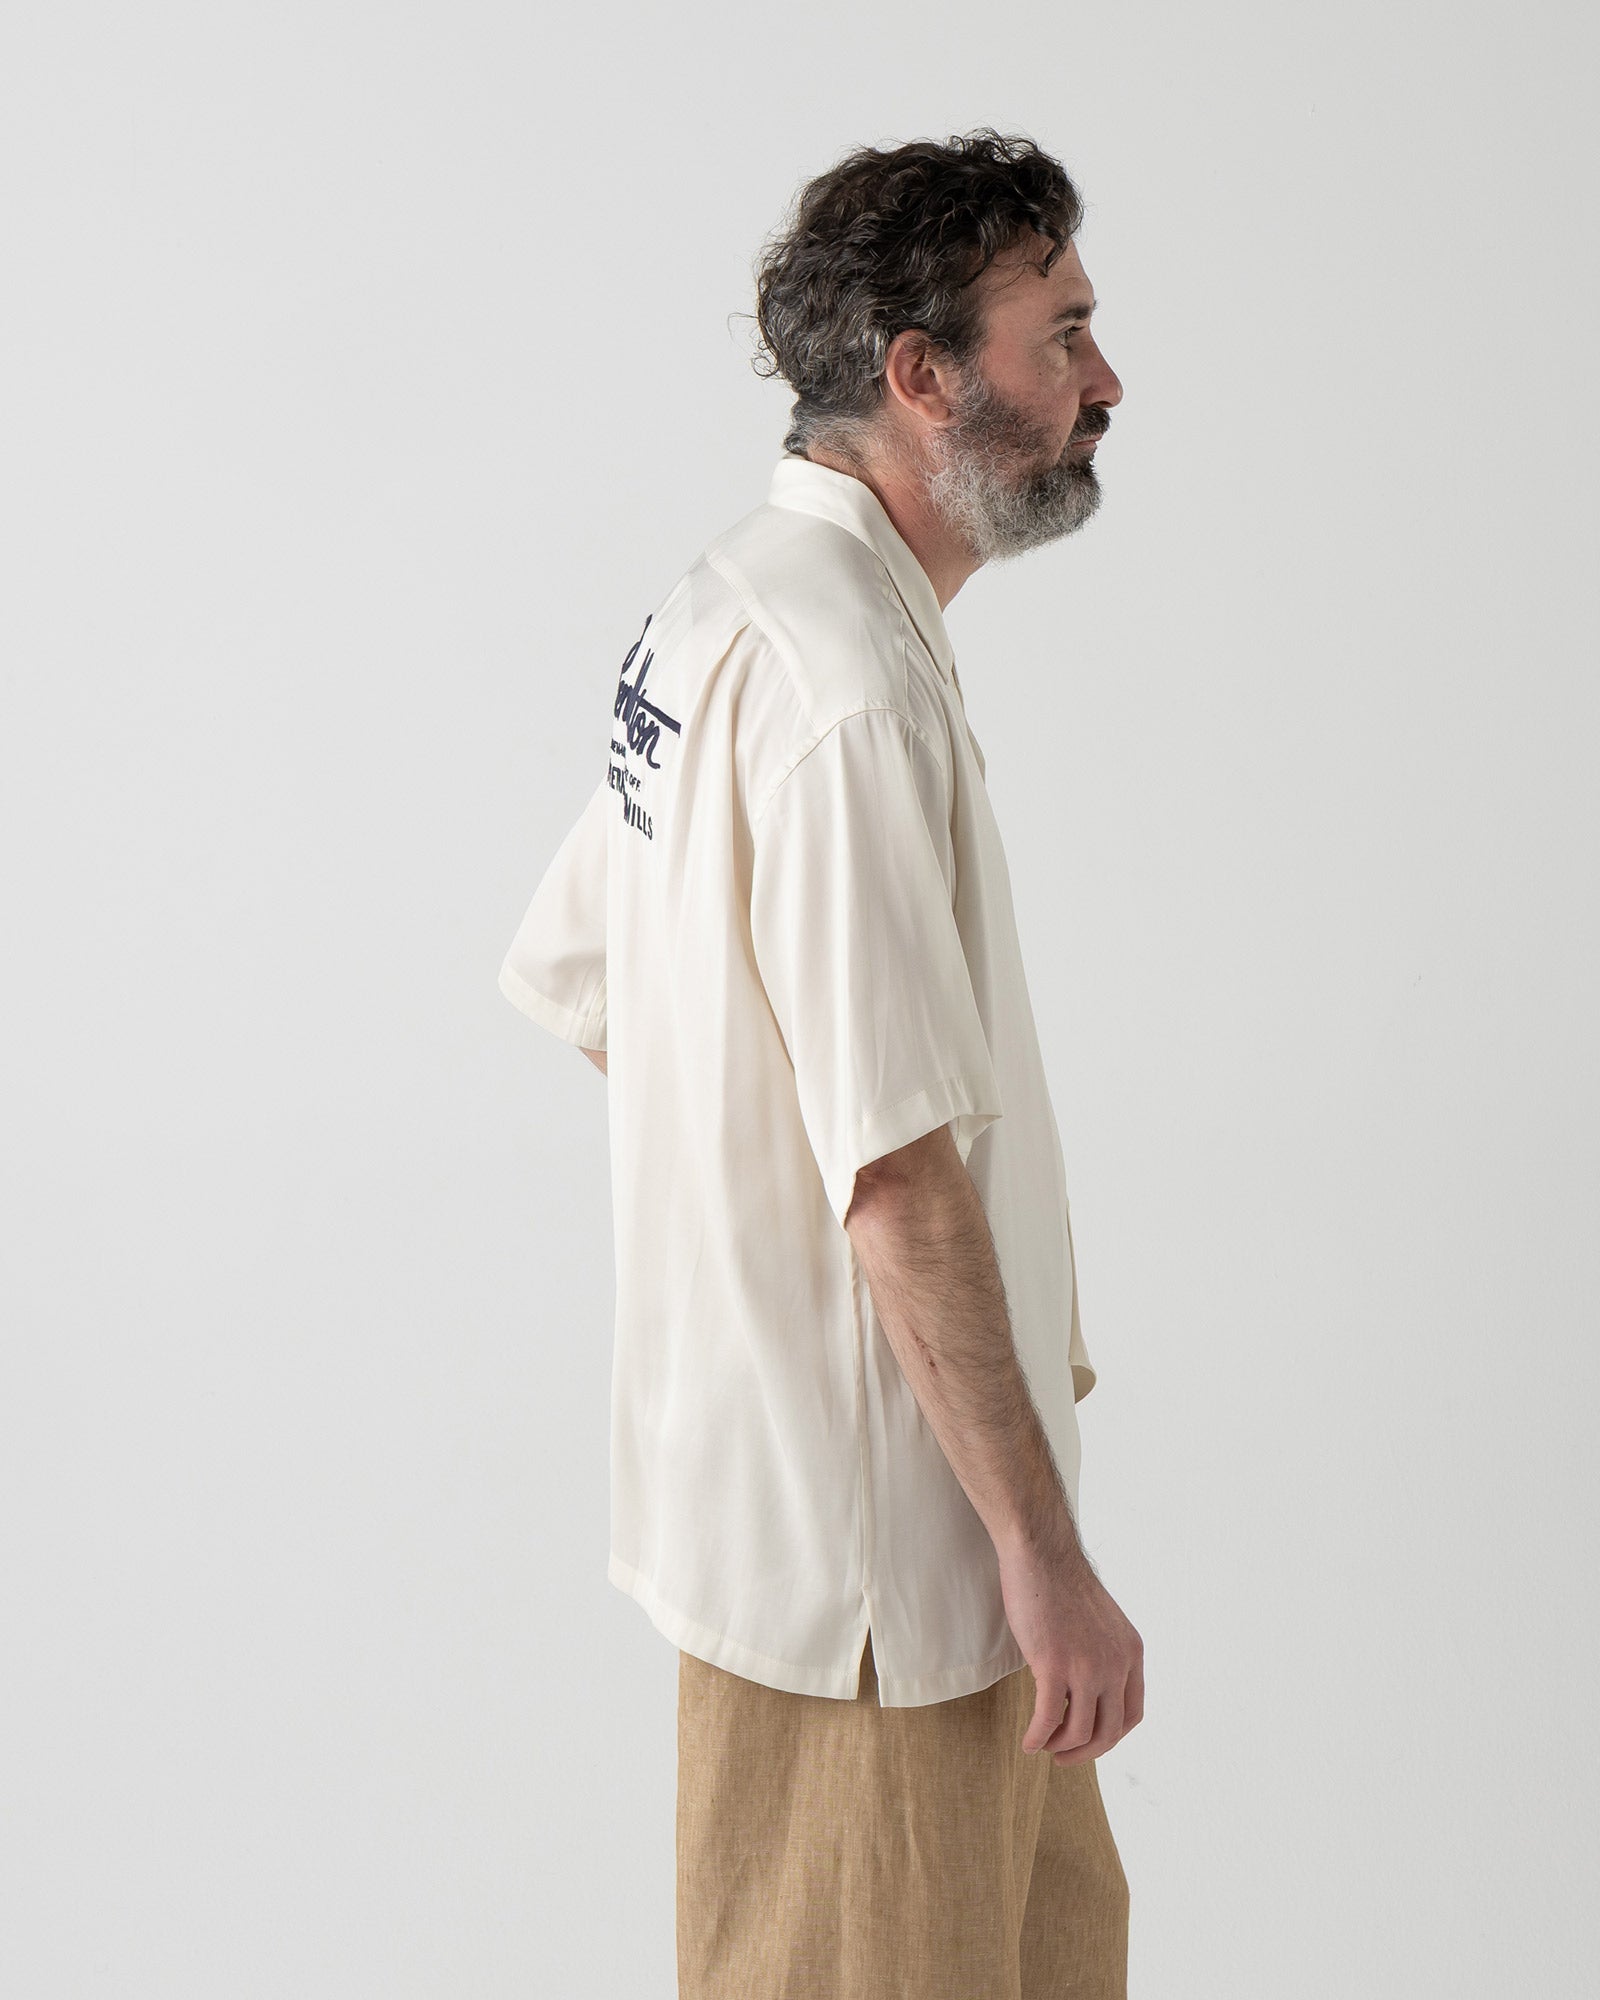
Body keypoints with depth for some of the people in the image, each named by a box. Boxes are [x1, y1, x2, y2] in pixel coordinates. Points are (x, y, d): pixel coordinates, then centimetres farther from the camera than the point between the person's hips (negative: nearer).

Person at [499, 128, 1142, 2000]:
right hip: (863, 1540, -10)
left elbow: (563, 976, 15)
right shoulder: (847, 674, -24)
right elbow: (900, 1173, -27)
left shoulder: (722, 602, 8)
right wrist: (1045, 1549, -19)